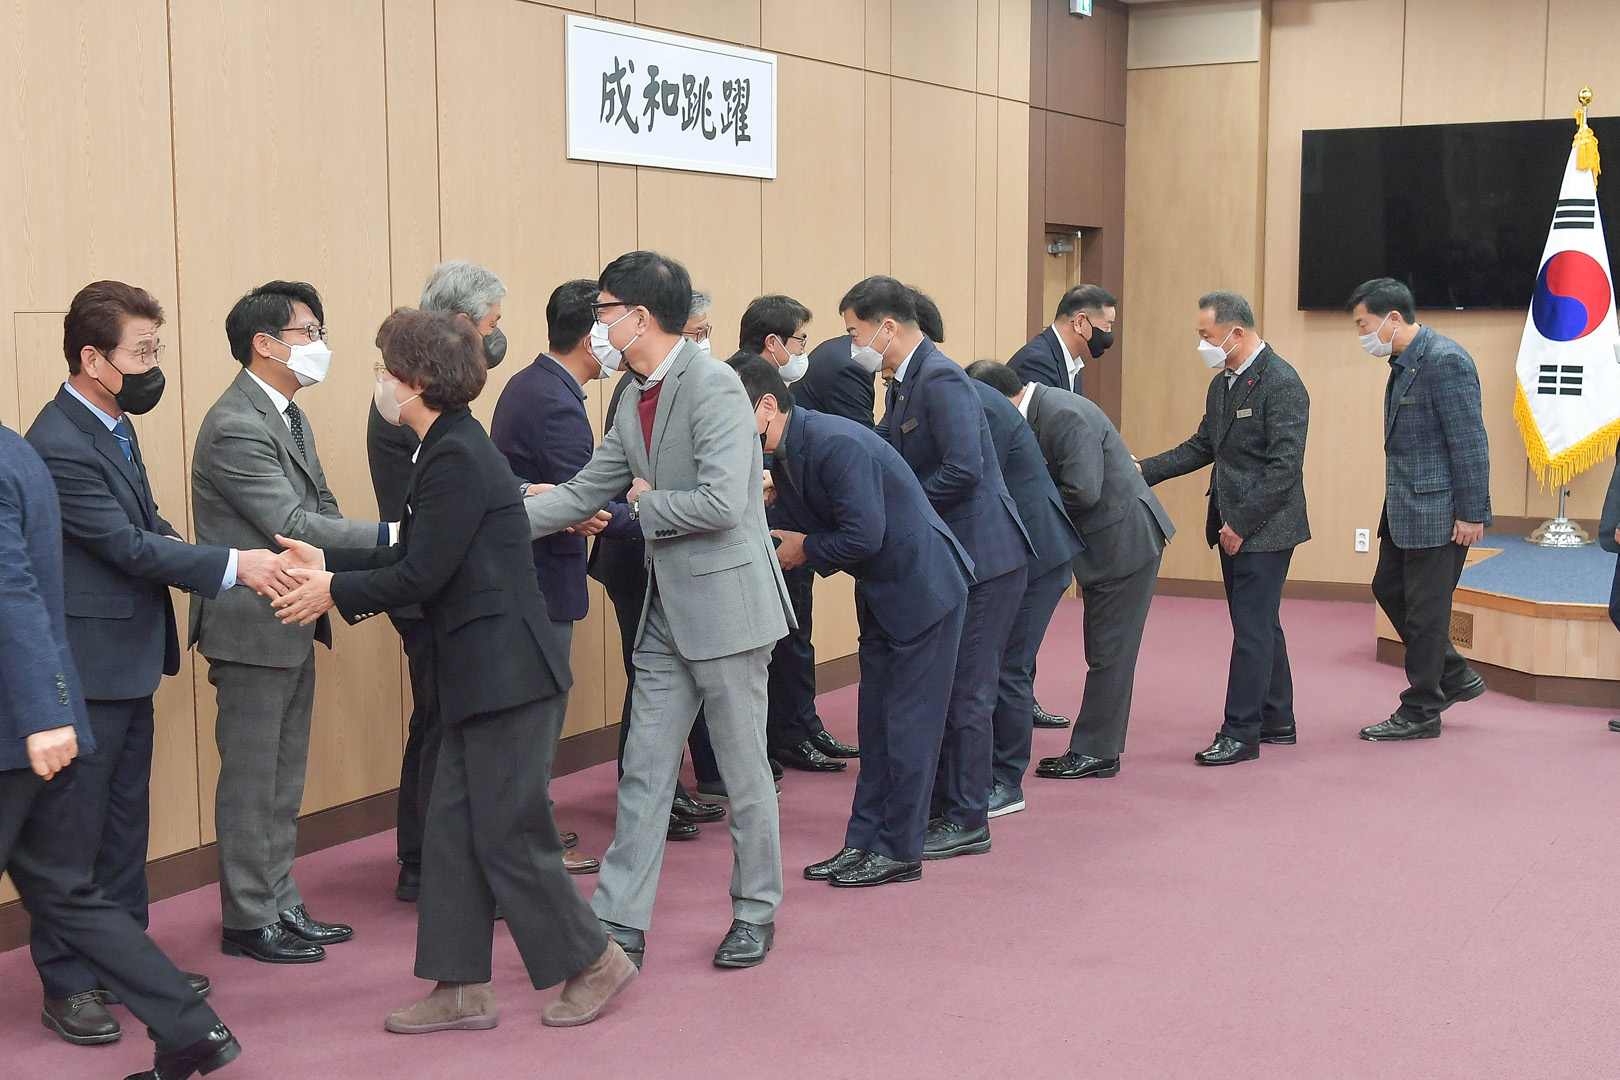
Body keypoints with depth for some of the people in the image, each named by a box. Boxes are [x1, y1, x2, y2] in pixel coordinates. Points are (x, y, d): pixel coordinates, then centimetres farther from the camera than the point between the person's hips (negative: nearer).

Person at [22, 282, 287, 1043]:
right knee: (74, 832, 1)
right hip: (87, 664, -10)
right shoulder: (59, 445, -21)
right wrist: (233, 566, -22)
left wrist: (177, 549, -7)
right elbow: (129, 546, -22)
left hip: (129, 662, 10)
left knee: (126, 820, 18)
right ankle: (66, 986, 12)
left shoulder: (113, 428, 10)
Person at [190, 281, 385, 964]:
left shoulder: (288, 416, 13)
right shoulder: (235, 428, -20)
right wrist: (391, 538, -25)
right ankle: (249, 920, 12)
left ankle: (281, 906, 26)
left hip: (293, 626, 10)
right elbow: (292, 526, -24)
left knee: (283, 779, 16)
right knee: (251, 780, 1)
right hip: (252, 629, -10)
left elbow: (319, 512, 11)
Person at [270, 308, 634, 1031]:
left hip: (509, 671, -10)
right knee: (454, 829, 11)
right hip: (482, 673, 10)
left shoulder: (458, 457, -17)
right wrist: (328, 562, 10)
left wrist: (335, 591, -7)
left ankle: (594, 962, 15)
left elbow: (421, 575, -18)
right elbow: (411, 558, 14)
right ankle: (461, 991, 18)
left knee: (508, 834, 0)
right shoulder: (451, 449, 13)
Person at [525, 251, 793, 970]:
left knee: (744, 769, 6)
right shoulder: (635, 400, 11)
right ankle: (620, 924, 13)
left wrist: (647, 503, -9)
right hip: (667, 611, 8)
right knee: (644, 770, 8)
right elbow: (583, 493, 14)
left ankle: (755, 914, 23)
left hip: (727, 601, -8)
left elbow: (720, 503, -26)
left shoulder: (714, 387, -16)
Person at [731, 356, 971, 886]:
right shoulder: (785, 456, 2)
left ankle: (899, 851, 8)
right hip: (880, 594, 10)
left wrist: (805, 549, -14)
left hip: (924, 585, -9)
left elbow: (863, 536, -29)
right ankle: (864, 842, 20)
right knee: (875, 722, 13)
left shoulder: (836, 444, -27)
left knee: (908, 722, -1)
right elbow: (786, 529, 9)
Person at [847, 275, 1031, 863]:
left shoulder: (940, 379, -18)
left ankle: (967, 822, 8)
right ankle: (945, 802, 25)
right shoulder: (906, 383, 13)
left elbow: (962, 470, -27)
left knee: (965, 691, -2)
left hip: (984, 556, -10)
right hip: (950, 556, 10)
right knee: (941, 684, 15)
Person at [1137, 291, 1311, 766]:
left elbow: (1284, 467, -20)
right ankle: (1277, 721, 27)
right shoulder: (1222, 384, 12)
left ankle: (1241, 733, 0)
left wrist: (1241, 522, -19)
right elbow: (1203, 447, 19)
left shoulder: (1281, 384, -16)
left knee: (1253, 628, -5)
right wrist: (1143, 471, 9)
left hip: (1264, 528, -9)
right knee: (1260, 625, 16)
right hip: (1232, 527, 9)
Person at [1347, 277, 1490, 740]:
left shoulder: (1445, 360, -18)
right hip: (1405, 508, 10)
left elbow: (1470, 442, -19)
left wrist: (1471, 514, -19)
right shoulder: (1403, 362, 11)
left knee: (1425, 608, 0)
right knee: (1388, 588, 16)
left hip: (1438, 510, -10)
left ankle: (1421, 713, 12)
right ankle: (1454, 676, 29)